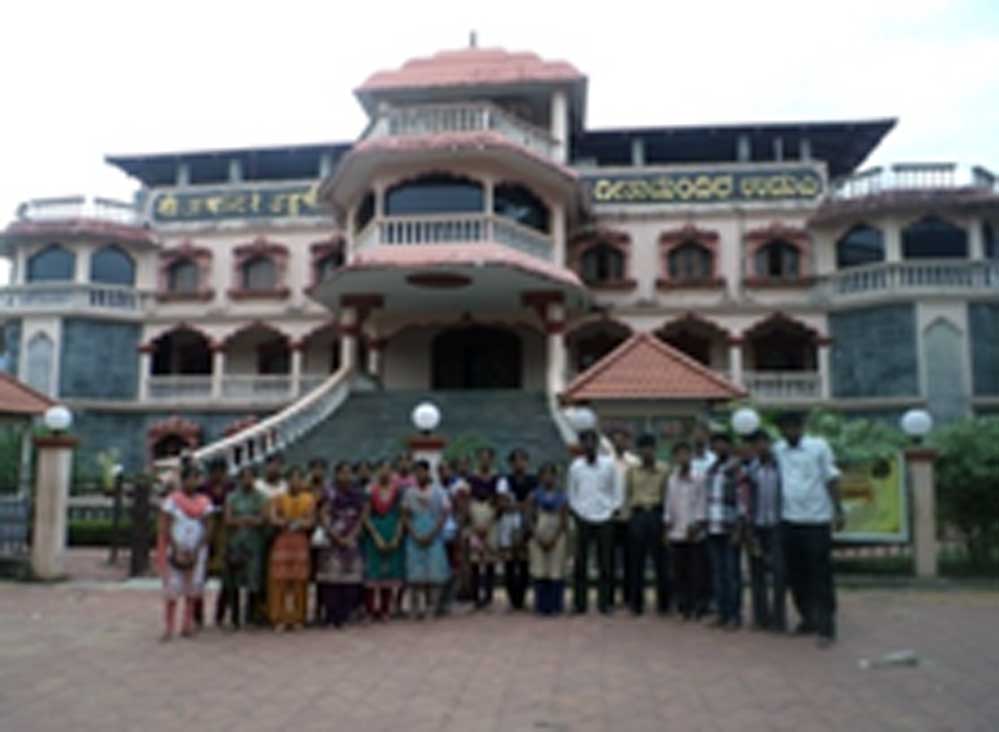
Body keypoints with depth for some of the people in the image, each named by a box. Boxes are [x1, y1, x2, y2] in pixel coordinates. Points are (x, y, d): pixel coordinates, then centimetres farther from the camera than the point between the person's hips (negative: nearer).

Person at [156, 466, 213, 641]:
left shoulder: (204, 502, 6)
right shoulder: (172, 500, -1)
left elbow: (207, 529, 3)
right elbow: (164, 529, -5)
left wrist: (196, 551, -8)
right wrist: (177, 551, -12)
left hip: (196, 552, 3)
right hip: (175, 551, -2)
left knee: (193, 588, 2)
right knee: (172, 588, -5)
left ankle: (188, 624, 10)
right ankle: (169, 627, -1)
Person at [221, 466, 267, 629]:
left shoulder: (260, 498, 9)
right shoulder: (231, 497, 10)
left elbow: (262, 519, 1)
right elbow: (228, 519, 0)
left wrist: (241, 520, -10)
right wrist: (250, 520, -9)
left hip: (254, 543, 0)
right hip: (235, 543, 1)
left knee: (253, 582, -5)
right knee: (233, 584, 1)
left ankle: (250, 616, 3)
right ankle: (235, 617, 9)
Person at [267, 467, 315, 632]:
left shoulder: (309, 499, 6)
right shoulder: (278, 499, 5)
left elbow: (310, 522, -3)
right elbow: (273, 519, -6)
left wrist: (287, 521, -13)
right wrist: (295, 521, -13)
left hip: (301, 542, 1)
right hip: (282, 542, -1)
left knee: (299, 581, -1)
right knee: (280, 580, -5)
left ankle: (297, 618, 6)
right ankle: (280, 619, 0)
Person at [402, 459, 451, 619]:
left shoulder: (438, 492, 0)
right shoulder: (409, 493, 5)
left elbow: (444, 514, -2)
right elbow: (406, 515, 6)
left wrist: (432, 535, -10)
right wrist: (414, 535, -7)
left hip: (433, 538, -1)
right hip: (415, 538, 1)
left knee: (434, 570, -4)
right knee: (415, 572, -3)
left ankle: (431, 605, 5)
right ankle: (417, 607, 0)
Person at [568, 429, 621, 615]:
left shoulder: (609, 464, 0)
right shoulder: (575, 466, 2)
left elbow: (616, 489, 6)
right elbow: (572, 492, 8)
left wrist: (614, 507, -2)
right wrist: (576, 510, -1)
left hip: (604, 518, 0)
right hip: (583, 518, 0)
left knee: (605, 562, 3)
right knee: (580, 561, 1)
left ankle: (604, 602, 12)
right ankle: (579, 602, 9)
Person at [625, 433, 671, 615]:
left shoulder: (664, 469, 5)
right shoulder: (632, 470, 10)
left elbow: (667, 494, 3)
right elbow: (627, 494, 10)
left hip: (657, 513, -1)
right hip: (637, 515, 1)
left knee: (660, 560, 0)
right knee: (636, 561, 2)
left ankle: (663, 604, 11)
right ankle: (637, 604, 10)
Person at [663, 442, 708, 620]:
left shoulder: (699, 478, -3)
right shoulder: (672, 479, 10)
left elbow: (702, 503, -5)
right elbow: (668, 504, 12)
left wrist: (696, 525, -12)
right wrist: (667, 524, 7)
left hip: (695, 534, -3)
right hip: (676, 533, 4)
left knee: (698, 571, -1)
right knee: (679, 572, 5)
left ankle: (699, 607, 7)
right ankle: (683, 607, 14)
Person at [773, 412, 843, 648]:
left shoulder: (819, 446, -3)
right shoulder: (778, 450, 7)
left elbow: (831, 480, -2)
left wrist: (838, 511, -5)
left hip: (817, 520, -4)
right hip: (789, 521, 4)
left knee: (820, 576, -1)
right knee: (796, 575, 11)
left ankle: (826, 627, 5)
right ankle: (808, 619, 26)